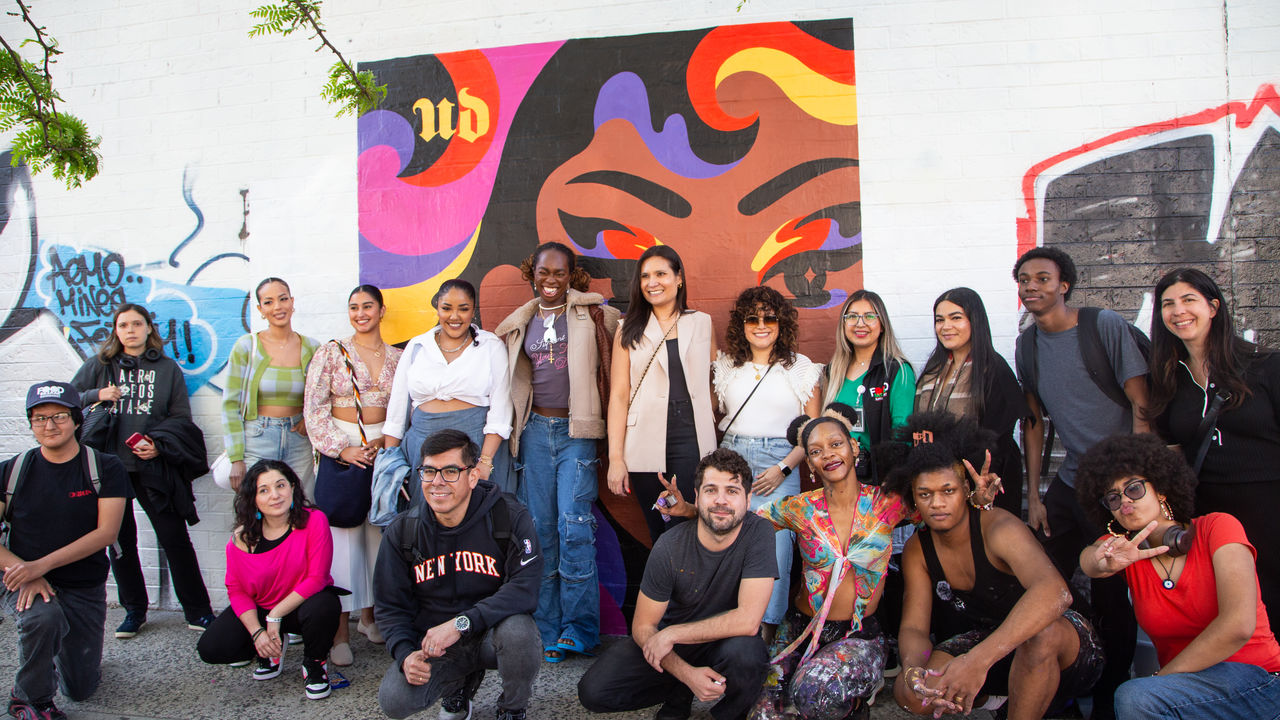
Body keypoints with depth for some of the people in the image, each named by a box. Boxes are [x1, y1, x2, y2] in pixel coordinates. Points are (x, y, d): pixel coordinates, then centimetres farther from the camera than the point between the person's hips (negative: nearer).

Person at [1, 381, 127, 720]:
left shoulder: (105, 468, -5)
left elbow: (106, 532, -13)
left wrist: (42, 565, -22)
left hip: (84, 590, 1)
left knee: (81, 689, 7)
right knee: (43, 617, -37)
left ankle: (38, 649, 41)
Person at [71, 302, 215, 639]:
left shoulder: (167, 368, 8)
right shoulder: (99, 365, 11)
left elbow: (181, 417, 6)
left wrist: (159, 445, -10)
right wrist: (97, 396, -11)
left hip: (152, 467, -1)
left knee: (175, 538, -3)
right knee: (119, 541, 8)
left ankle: (197, 611, 5)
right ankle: (134, 611, 22)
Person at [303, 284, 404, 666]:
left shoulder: (398, 358, 9)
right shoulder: (331, 353, 1)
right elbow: (314, 408, -3)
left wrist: (388, 441, -7)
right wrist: (342, 449, -11)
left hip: (384, 450, 3)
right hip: (342, 451, -3)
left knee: (379, 531, 7)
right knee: (343, 535, -5)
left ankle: (369, 614, 23)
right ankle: (340, 629, 3)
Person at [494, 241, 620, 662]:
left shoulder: (590, 313, 3)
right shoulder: (519, 323, 13)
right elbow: (513, 380, 21)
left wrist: (601, 322, -9)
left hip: (576, 429, -4)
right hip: (535, 430, 4)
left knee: (574, 526, -11)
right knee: (540, 531, 6)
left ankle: (579, 628, 2)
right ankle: (548, 631, 16)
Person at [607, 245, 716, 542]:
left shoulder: (702, 323, 10)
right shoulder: (630, 330, 7)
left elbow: (715, 380, 16)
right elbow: (619, 395, 2)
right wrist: (616, 458, -5)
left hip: (692, 441, 0)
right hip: (646, 446, 0)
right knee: (658, 530, 6)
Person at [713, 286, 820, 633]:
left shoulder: (801, 368, 6)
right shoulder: (726, 366, 14)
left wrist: (784, 468, -9)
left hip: (778, 464, -2)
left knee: (774, 544, -12)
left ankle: (766, 628, -3)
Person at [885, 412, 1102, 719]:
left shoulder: (998, 527, -25)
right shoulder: (917, 550, -6)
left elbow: (1054, 592, -43)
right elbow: (913, 627, -9)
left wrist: (979, 659, -54)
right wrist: (913, 670, -36)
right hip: (984, 642, 5)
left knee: (1041, 634, -40)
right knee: (907, 692, -19)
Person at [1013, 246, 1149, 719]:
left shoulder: (1106, 326, -9)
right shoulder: (1028, 343, 7)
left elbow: (1142, 406, -9)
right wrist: (1034, 495, 8)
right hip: (1069, 482, 5)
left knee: (1110, 596, -1)